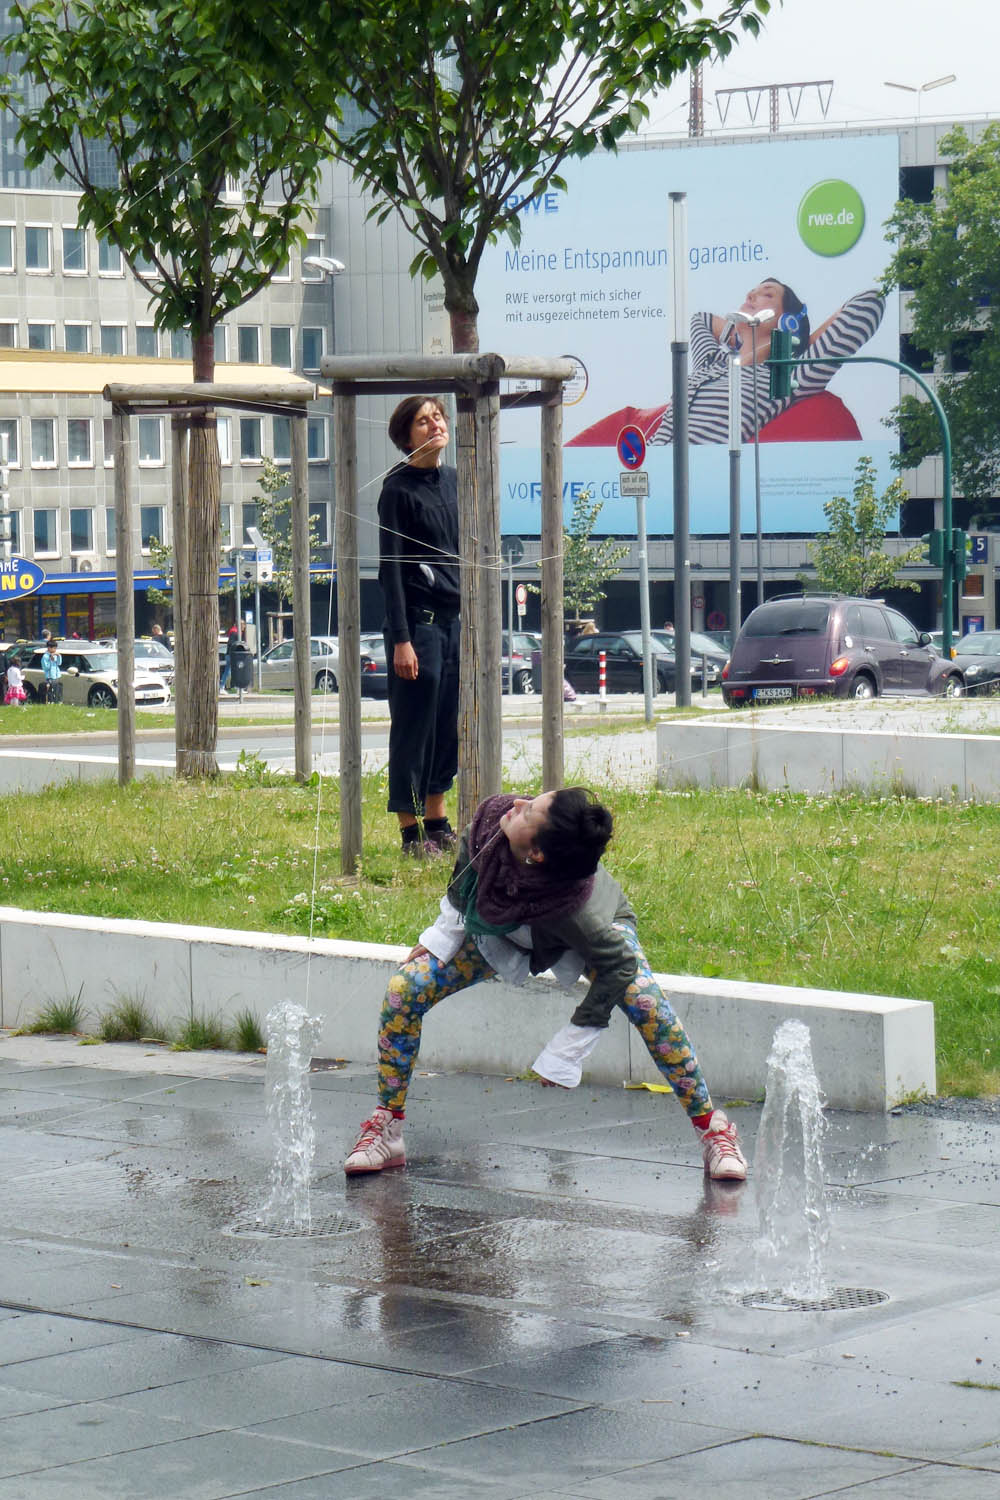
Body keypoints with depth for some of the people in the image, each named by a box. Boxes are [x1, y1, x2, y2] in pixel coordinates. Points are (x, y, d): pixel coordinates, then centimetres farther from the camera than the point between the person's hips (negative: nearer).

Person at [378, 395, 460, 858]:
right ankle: (412, 833, 4)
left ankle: (437, 824, 20)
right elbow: (391, 568, -12)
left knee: (450, 725, 10)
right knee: (414, 725, -2)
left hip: (456, 618, 7)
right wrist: (401, 639, -16)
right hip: (419, 619, -7)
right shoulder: (399, 489, -9)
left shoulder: (453, 480, 12)